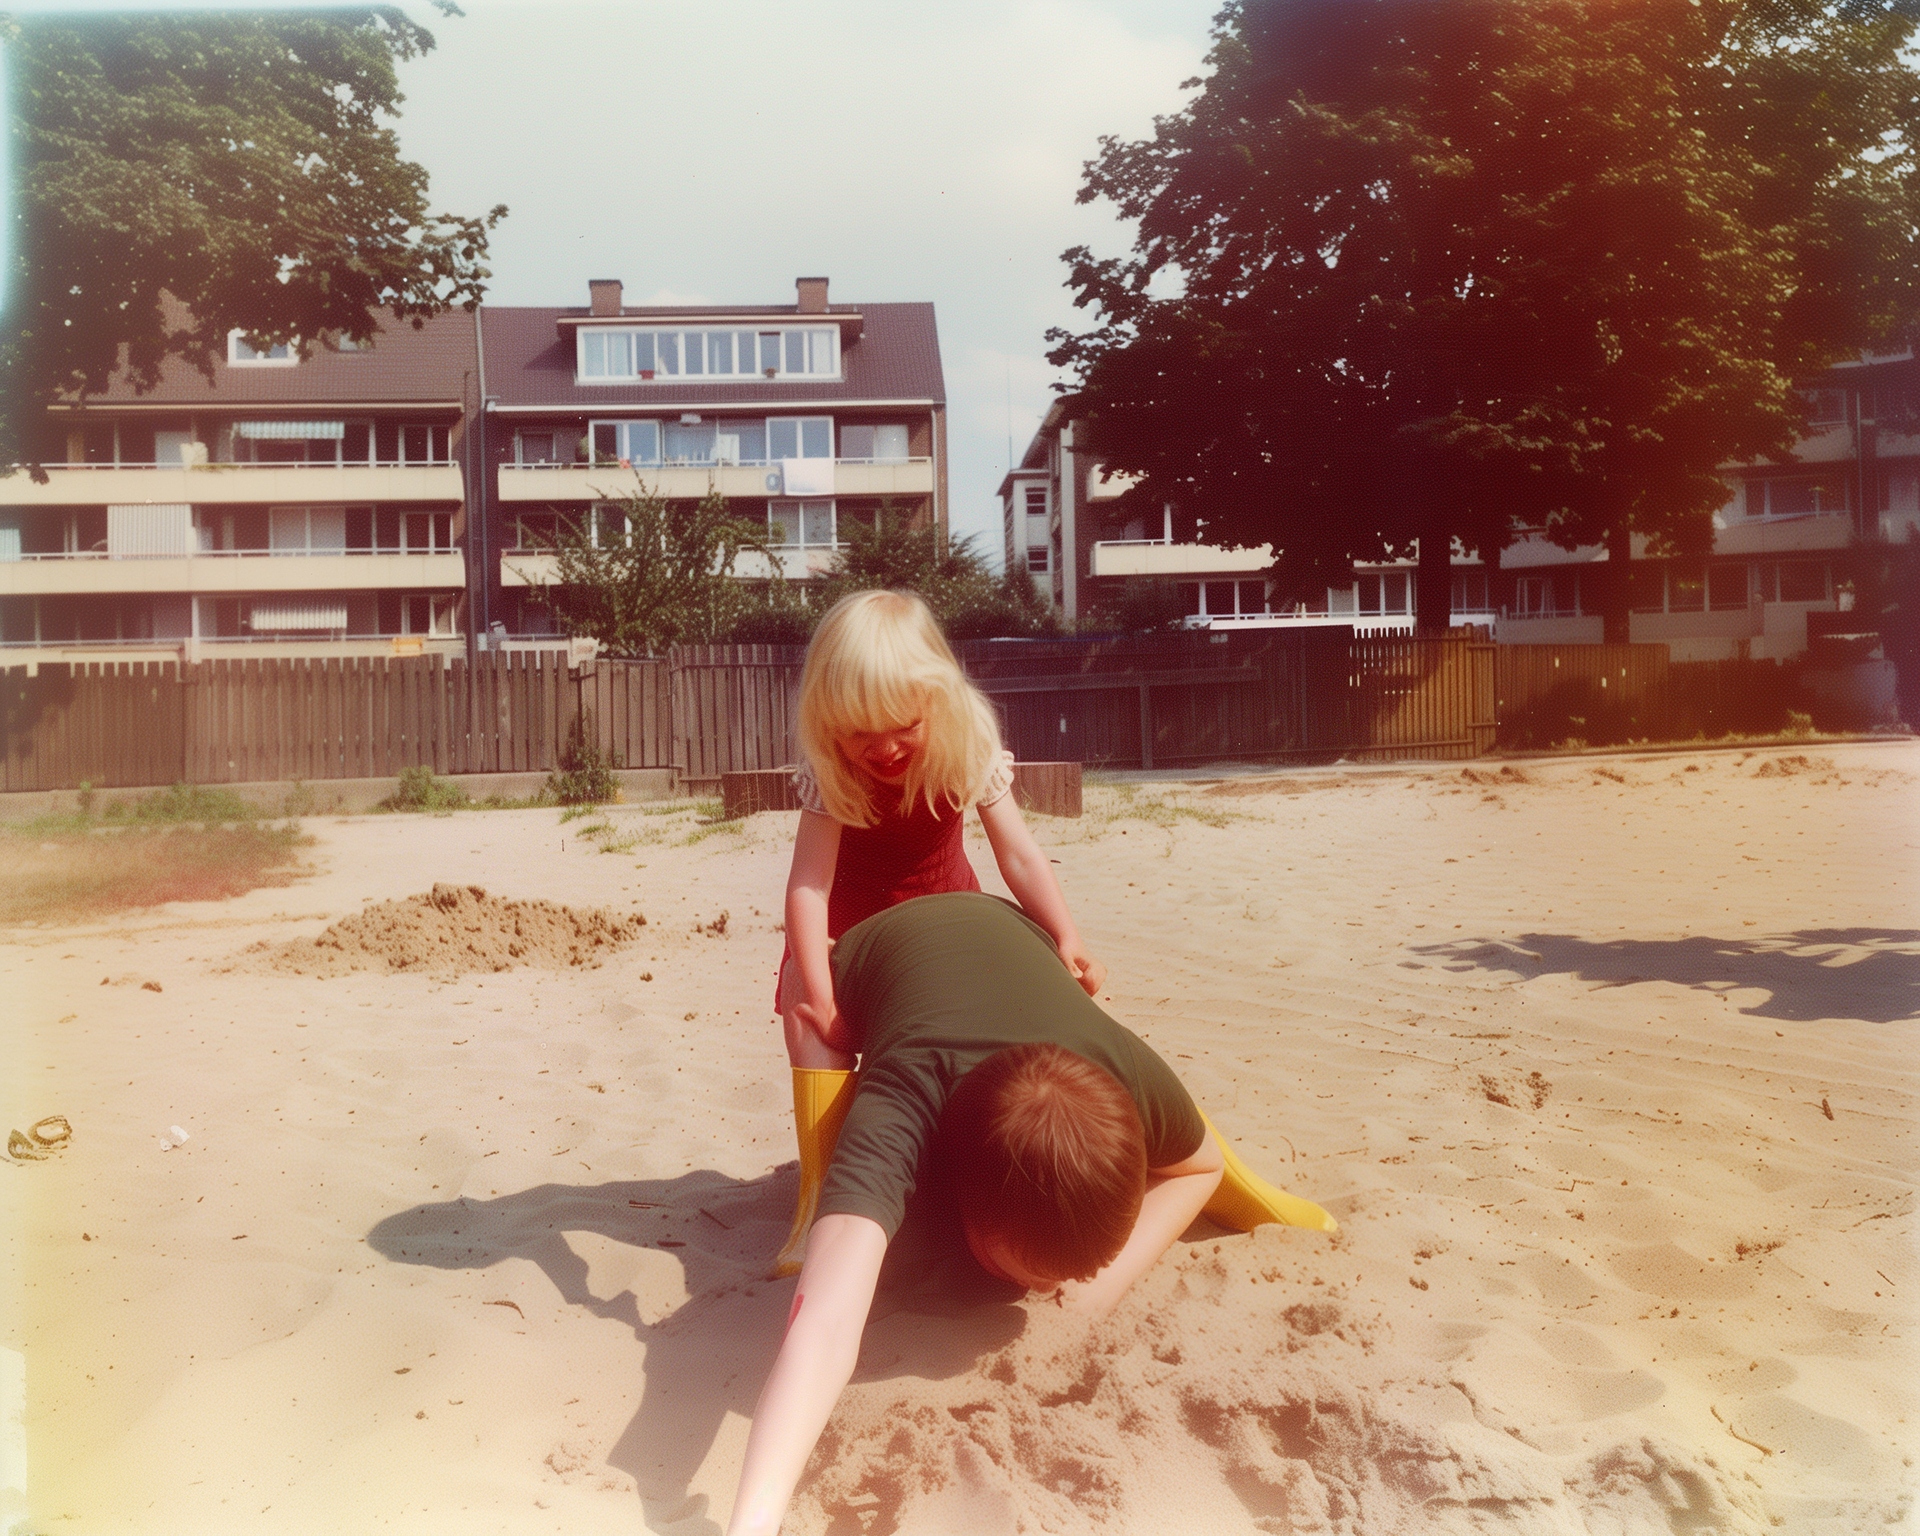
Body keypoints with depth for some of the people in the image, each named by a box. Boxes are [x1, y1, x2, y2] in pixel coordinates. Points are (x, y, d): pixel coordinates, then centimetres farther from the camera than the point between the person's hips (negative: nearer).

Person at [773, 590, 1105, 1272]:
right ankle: (821, 1196, -14)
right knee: (809, 1022, -20)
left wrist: (1066, 938, -40)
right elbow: (808, 884, -37)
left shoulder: (969, 755, -25)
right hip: (849, 922, -2)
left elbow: (1019, 855, -26)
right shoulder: (828, 779, -30)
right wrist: (818, 995, -47)